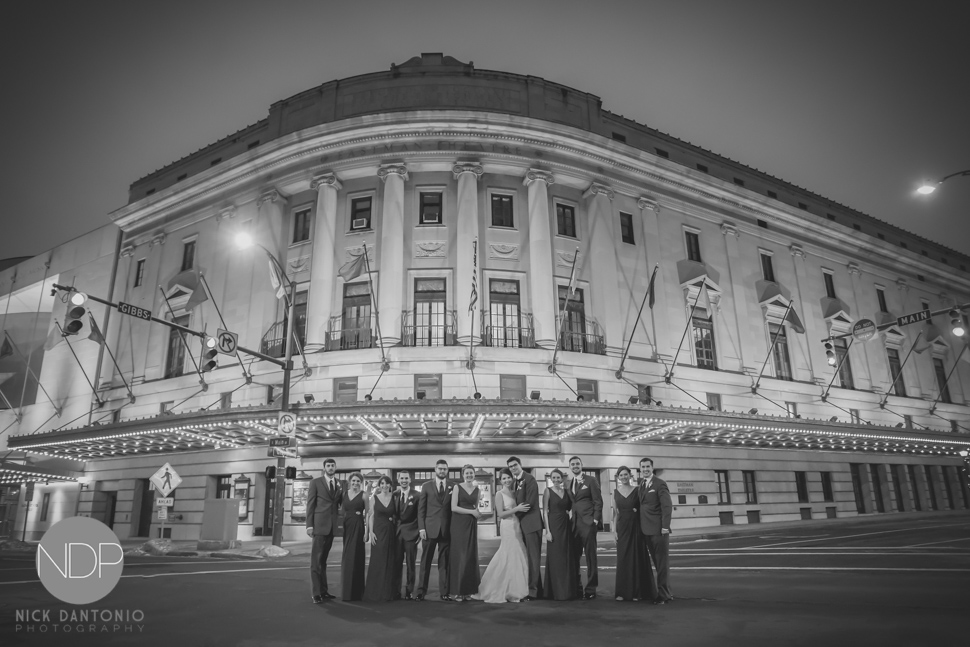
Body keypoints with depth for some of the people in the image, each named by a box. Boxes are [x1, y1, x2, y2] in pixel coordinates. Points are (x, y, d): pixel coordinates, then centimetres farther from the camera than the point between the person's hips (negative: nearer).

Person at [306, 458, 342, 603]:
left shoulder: (339, 485, 12)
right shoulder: (315, 482, -1)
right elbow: (310, 504, -4)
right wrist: (309, 525, -10)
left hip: (332, 526, 5)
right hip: (319, 524, -4)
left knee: (323, 559, 11)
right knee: (316, 559, -4)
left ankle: (323, 591, 15)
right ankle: (315, 593, -1)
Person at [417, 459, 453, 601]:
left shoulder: (453, 486, 6)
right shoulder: (426, 486, 5)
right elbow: (421, 508, 3)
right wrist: (421, 528, -5)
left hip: (446, 529, 1)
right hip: (429, 528, 0)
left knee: (444, 562, 4)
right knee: (425, 561, 4)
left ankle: (444, 592, 11)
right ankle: (421, 591, 12)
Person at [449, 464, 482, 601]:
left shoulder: (477, 490, 10)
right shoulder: (457, 488, -2)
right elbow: (453, 507, -11)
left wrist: (477, 513, -2)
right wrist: (471, 512, -12)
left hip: (472, 525, 4)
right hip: (458, 524, -4)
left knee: (471, 556, 4)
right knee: (459, 556, -4)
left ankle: (468, 589, 12)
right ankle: (458, 590, 3)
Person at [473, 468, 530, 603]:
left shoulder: (513, 493, 14)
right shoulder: (499, 494, -5)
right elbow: (501, 514, -11)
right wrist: (517, 509, -15)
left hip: (516, 526, 7)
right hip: (507, 527, -7)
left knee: (518, 558, 9)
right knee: (510, 559, -3)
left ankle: (513, 590, 19)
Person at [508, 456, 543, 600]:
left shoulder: (529, 479, -11)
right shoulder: (514, 482, 15)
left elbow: (529, 503, -17)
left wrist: (515, 513, -9)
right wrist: (516, 515, 0)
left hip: (531, 522, -9)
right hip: (521, 523, 9)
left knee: (533, 557, -4)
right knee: (528, 558, 13)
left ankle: (532, 591, -1)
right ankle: (537, 589, 20)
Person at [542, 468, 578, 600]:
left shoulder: (566, 491, 10)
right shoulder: (548, 491, -4)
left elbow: (571, 506, 10)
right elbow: (545, 511, -7)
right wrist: (547, 531, -13)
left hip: (566, 526, 5)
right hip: (554, 525, -5)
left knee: (568, 557, 8)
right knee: (555, 558, -1)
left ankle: (569, 589, 19)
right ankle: (556, 591, 8)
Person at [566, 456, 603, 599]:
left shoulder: (590, 480, 0)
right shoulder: (568, 484, 16)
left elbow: (598, 501, -4)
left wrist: (596, 519, -11)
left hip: (588, 523, -5)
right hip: (574, 523, 5)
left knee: (590, 556, 0)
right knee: (573, 557, 5)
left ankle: (591, 589, 9)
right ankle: (576, 587, 16)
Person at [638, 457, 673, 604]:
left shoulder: (659, 483, -9)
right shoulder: (641, 484, 14)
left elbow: (667, 506, -14)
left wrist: (665, 526, -18)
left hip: (658, 529, -7)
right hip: (646, 530, 7)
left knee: (662, 563, 0)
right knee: (657, 563, 13)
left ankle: (663, 595, 6)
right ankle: (666, 593, 22)